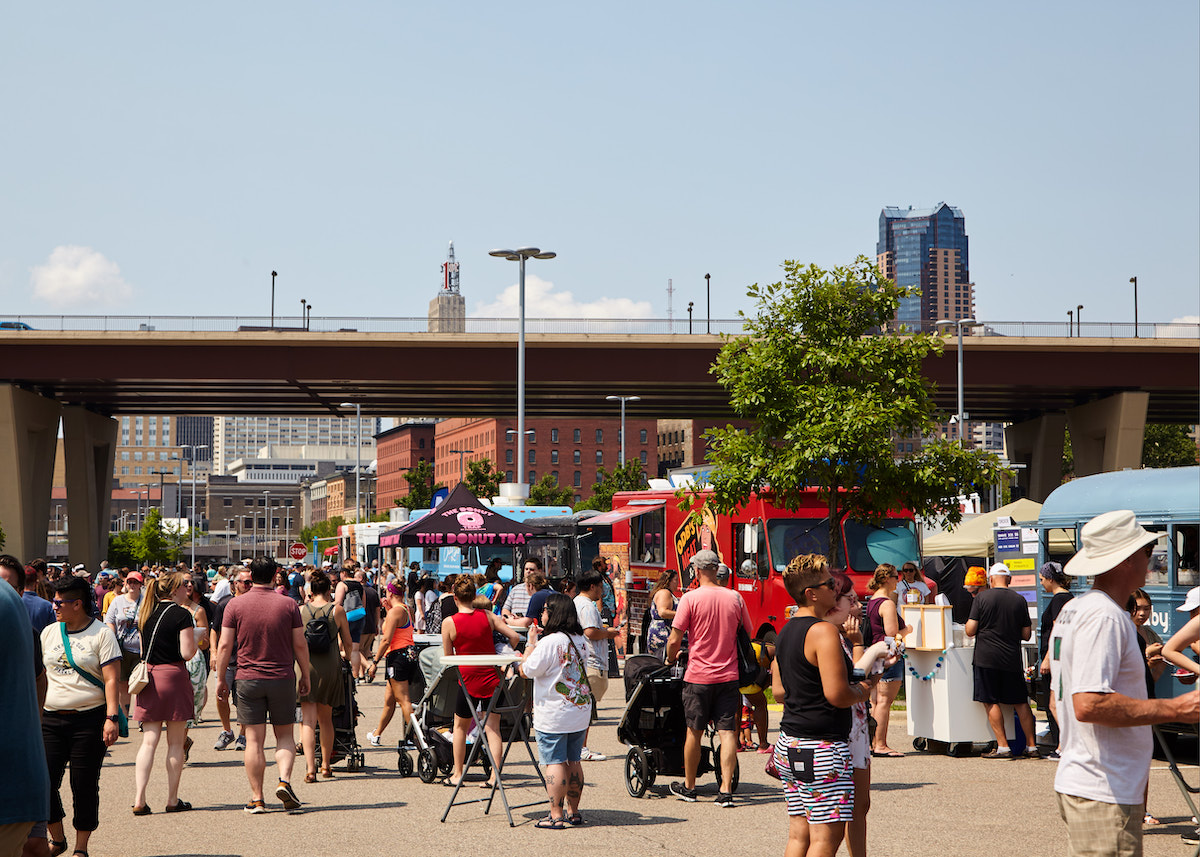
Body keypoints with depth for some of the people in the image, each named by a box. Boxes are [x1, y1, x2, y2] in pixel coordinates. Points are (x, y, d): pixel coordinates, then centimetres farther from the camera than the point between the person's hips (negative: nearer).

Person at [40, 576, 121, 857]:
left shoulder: (101, 633, -3)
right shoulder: (49, 632, 11)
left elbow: (111, 679, -8)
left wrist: (111, 718, -16)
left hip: (89, 718, -4)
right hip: (51, 718, 4)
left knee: (85, 786, 0)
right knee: (44, 782, -3)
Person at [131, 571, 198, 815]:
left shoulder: (146, 613, 9)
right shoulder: (182, 614, -9)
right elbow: (187, 653, -13)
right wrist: (194, 637, 4)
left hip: (148, 676, 5)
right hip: (174, 676, -5)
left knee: (149, 741, 5)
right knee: (175, 744, 5)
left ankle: (139, 799, -4)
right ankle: (173, 800, 10)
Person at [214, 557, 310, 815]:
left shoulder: (235, 605, -2)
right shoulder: (288, 604, -1)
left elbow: (225, 645, -3)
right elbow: (300, 645, 0)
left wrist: (220, 678, 7)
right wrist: (305, 676, 11)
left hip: (249, 679, 0)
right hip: (282, 678, 0)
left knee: (254, 739, 3)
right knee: (285, 735, 13)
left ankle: (257, 799, 5)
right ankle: (284, 781, -9)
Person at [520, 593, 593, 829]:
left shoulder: (549, 642, -17)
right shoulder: (581, 641, 6)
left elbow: (526, 671, -13)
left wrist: (531, 643, 2)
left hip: (553, 716, -7)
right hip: (580, 712, 7)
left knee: (554, 763, -3)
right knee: (574, 761, 13)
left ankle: (556, 816, -4)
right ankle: (573, 812, 20)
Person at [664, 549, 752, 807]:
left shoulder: (690, 598, -9)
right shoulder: (735, 598, 2)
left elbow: (675, 640, -9)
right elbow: (747, 634, 13)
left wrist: (671, 658, 11)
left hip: (698, 675, -2)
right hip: (729, 675, 2)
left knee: (695, 733, 9)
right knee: (727, 732, 1)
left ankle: (688, 787, 22)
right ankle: (725, 790, -4)